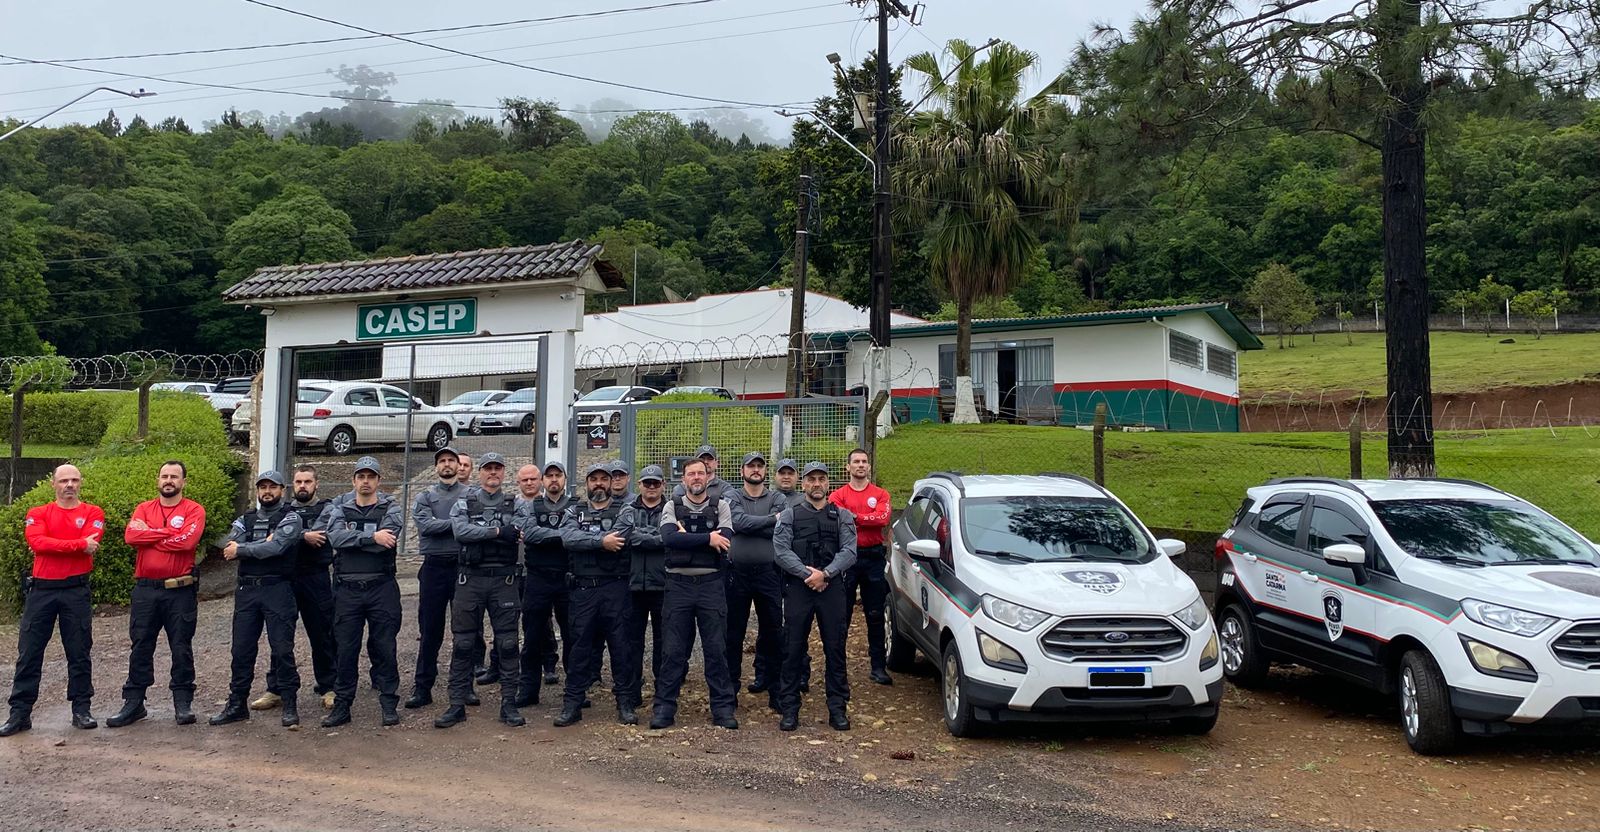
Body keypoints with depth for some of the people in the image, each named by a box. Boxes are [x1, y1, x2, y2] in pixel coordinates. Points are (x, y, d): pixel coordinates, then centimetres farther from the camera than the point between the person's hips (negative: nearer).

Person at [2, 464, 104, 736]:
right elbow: (37, 542, -12)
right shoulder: (37, 513, 7)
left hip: (76, 591, -1)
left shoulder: (93, 513, 4)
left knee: (79, 653, 5)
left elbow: (90, 543, -13)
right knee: (29, 654, 4)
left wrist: (52, 546, -8)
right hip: (40, 590, 1)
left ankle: (81, 710, 14)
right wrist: (79, 545, -15)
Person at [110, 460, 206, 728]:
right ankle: (134, 703, 16)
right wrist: (168, 532, -13)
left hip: (180, 591, -3)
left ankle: (183, 702, 12)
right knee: (140, 648, 8)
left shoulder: (194, 510, -1)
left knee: (182, 648, 4)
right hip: (145, 590, 3)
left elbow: (187, 540, -18)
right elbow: (131, 535, -8)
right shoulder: (144, 509, 10)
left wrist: (149, 535, -8)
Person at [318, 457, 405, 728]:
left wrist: (350, 538, -11)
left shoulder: (390, 508, 3)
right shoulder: (338, 506, 8)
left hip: (381, 588, -1)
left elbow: (388, 541, -16)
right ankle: (342, 705, 16)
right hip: (347, 589, 1)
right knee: (346, 649, 6)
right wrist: (372, 537, -18)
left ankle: (389, 704, 12)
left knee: (384, 647, 3)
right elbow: (335, 537, -12)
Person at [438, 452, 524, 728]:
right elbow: (460, 531, -12)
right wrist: (497, 532, -16)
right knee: (462, 643, 3)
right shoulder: (463, 502, 6)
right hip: (470, 579, 0)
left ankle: (508, 704, 9)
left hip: (505, 580, 0)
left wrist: (477, 533, -8)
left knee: (507, 643, 1)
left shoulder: (514, 504, 11)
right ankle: (457, 705, 12)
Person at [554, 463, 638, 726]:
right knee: (581, 645, 5)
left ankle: (624, 702, 11)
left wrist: (584, 540, -9)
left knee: (620, 645, 1)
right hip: (583, 589, 2)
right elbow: (568, 538, -9)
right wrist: (601, 541, -16)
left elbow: (619, 537, -16)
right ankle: (573, 703, 12)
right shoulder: (574, 512, 13)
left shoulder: (624, 511, 5)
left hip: (615, 588, -2)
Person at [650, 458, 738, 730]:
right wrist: (707, 538, -16)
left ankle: (723, 708, 12)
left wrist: (687, 537, -12)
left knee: (716, 649, 4)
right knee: (673, 650, 4)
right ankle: (664, 708, 13)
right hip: (678, 584, 0)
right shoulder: (672, 507, 6)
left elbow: (725, 541, -10)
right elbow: (669, 538, -14)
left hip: (711, 584, 0)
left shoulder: (720, 506, 7)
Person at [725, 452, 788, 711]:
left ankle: (774, 688, 15)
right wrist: (771, 519, -10)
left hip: (769, 573, 0)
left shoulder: (778, 500, 6)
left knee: (772, 631, 5)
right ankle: (730, 685, 21)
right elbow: (739, 522, -15)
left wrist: (750, 525, -11)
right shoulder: (732, 497, 5)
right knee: (733, 631, 8)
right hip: (737, 572, 0)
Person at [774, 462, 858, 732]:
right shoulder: (790, 515, 9)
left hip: (832, 587, 1)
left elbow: (849, 551, -1)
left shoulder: (842, 516, 11)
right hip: (798, 588, -1)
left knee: (835, 649, 4)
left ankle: (838, 709, 13)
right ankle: (790, 709, 9)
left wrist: (825, 573, -15)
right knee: (793, 650, 1)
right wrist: (807, 573, -13)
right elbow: (781, 550, -3)